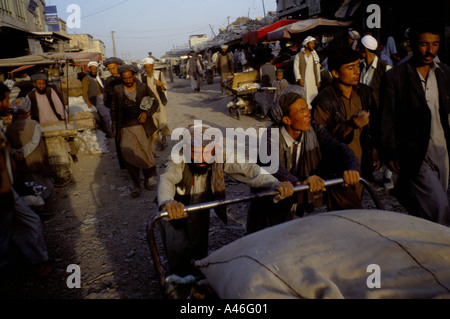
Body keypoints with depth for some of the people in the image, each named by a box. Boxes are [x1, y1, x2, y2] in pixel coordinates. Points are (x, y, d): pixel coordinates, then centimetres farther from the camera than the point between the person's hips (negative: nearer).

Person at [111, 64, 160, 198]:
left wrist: (147, 113, -9)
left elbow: (156, 103, 8)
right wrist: (115, 127, 13)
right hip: (126, 129, 1)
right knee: (128, 155, -8)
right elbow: (114, 109, 13)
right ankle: (136, 185, 4)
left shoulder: (143, 88, 0)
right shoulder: (117, 90, 4)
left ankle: (147, 178, 27)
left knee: (146, 154, 2)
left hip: (142, 127, 0)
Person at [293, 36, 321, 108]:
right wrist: (299, 79, -14)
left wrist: (318, 80, 11)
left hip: (313, 81, 4)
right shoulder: (299, 55, 2)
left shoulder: (315, 56, 15)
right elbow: (296, 68, -3)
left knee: (313, 95, 1)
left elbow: (317, 69, 16)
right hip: (303, 81, -4)